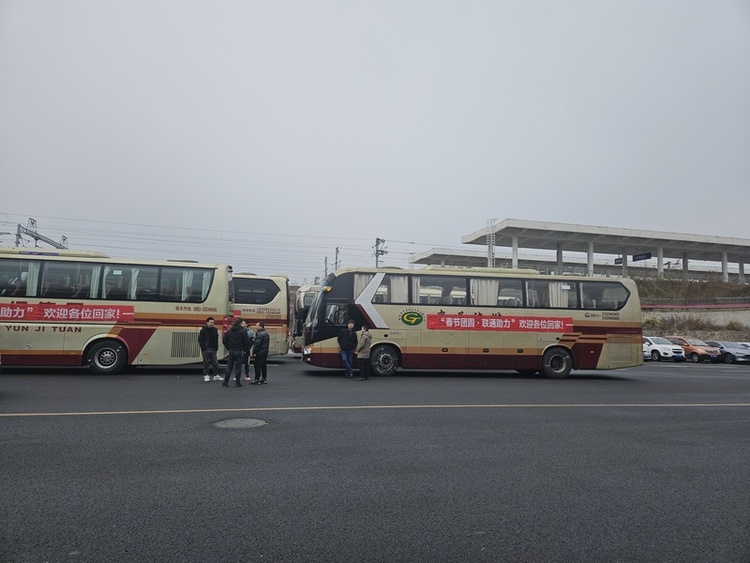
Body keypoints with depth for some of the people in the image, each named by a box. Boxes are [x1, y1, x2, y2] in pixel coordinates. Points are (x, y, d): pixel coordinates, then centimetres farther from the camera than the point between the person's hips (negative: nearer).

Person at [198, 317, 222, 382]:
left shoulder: (215, 330, 9)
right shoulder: (203, 330, -2)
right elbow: (200, 340, -3)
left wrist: (216, 347, 4)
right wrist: (203, 348, -11)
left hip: (213, 349, 4)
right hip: (205, 349, -3)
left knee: (215, 362, 4)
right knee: (206, 363, 1)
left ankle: (216, 375, 11)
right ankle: (206, 376, 9)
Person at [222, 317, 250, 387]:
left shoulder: (229, 331, 5)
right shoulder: (243, 331, -9)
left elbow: (224, 341, 7)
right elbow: (246, 341, -12)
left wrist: (229, 348, 12)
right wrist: (245, 349, 1)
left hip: (231, 352, 4)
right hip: (240, 352, -4)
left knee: (229, 367, 11)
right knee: (238, 367, 2)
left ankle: (225, 382, 14)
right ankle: (237, 382, 4)